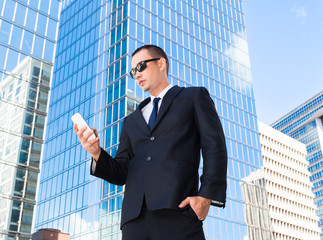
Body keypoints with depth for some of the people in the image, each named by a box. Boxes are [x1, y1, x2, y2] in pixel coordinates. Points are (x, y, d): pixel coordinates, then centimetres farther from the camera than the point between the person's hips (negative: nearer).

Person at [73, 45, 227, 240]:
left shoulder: (195, 96, 16)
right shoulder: (132, 121, 28)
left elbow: (214, 147, 3)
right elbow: (121, 174, 21)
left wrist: (206, 196, -11)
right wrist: (97, 153, 1)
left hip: (177, 212, -4)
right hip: (135, 218, 4)